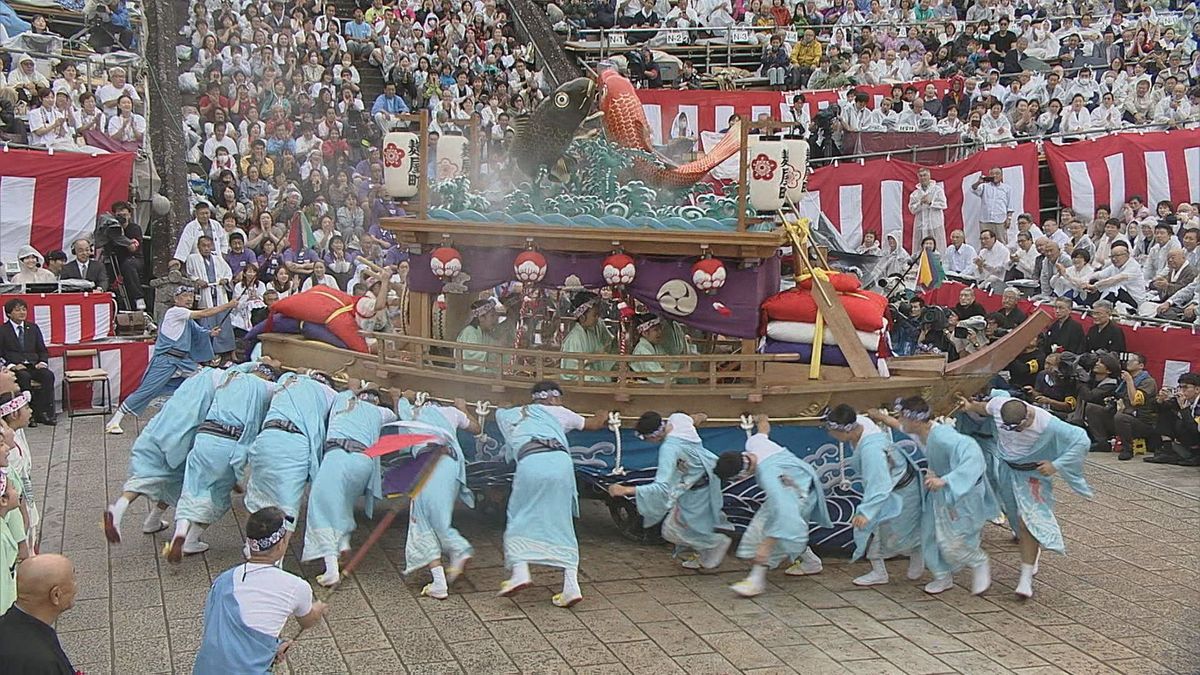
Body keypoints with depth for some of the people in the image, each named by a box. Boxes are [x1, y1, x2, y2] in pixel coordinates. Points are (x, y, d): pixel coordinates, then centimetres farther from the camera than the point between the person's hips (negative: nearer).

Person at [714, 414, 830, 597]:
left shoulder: (767, 474, -41)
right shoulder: (753, 443, -18)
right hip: (791, 485, 9)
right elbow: (763, 431, 8)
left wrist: (766, 545, -46)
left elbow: (781, 510, -46)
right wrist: (762, 421, 34)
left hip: (801, 492, -9)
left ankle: (757, 579, -23)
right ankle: (810, 562, 38)